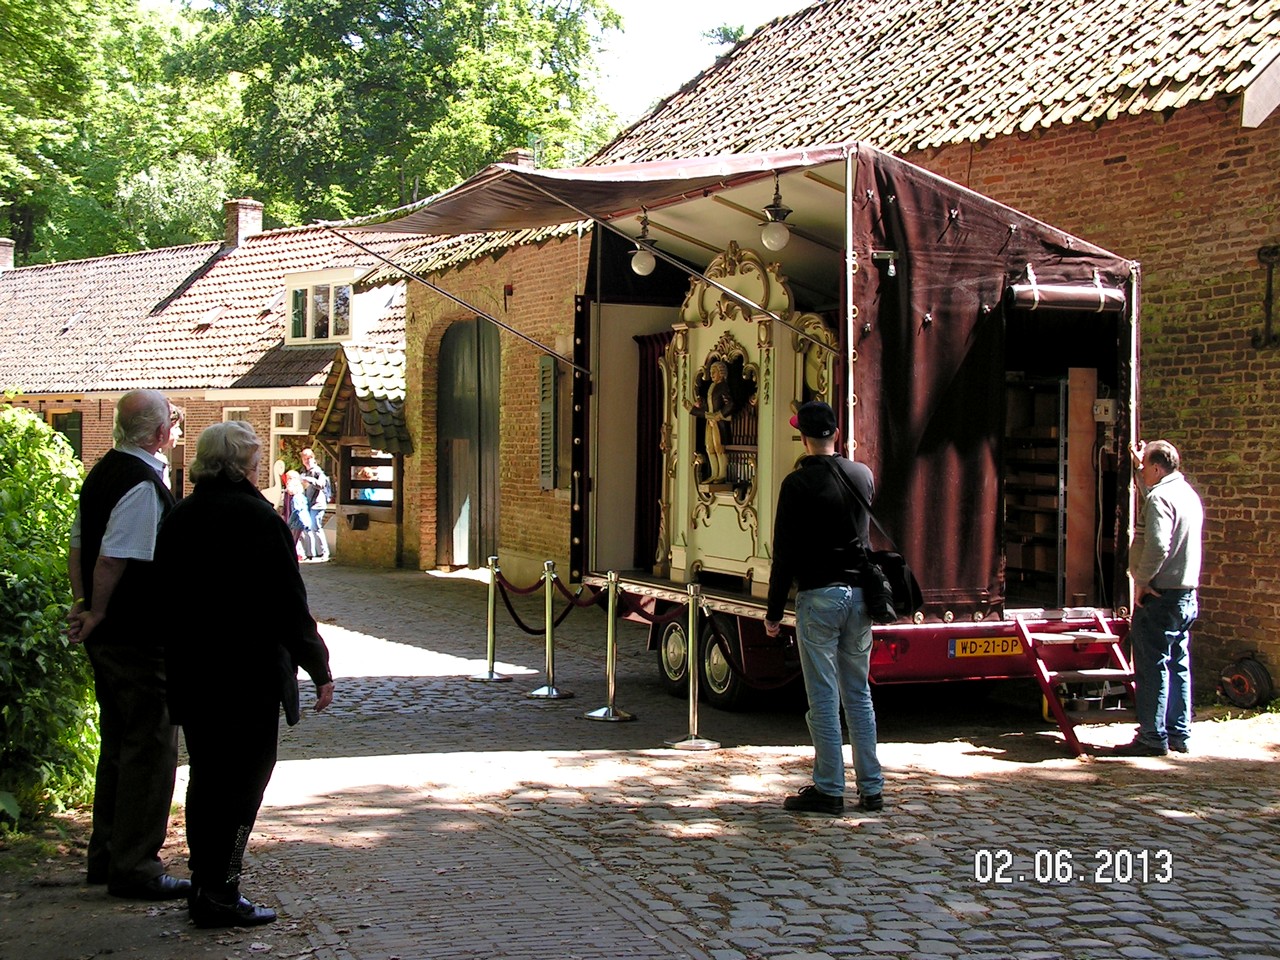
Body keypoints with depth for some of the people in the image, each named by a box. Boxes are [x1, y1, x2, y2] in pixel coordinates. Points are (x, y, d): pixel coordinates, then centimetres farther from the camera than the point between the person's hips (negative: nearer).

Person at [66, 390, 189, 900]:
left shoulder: (102, 473, 11)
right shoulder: (144, 485, -19)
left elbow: (78, 547, 14)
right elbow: (113, 559, -23)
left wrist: (82, 606, 9)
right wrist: (97, 615, -10)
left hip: (108, 640, 10)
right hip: (142, 639, -10)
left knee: (118, 743, 18)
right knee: (150, 746, -2)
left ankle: (106, 857, 26)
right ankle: (135, 867, 3)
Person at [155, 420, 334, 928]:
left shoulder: (178, 519, 8)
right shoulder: (256, 517, -14)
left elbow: (163, 597, 15)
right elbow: (288, 604, -14)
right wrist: (318, 668, -8)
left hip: (190, 674, 7)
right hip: (250, 674, -7)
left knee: (206, 777, 16)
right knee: (243, 778, 0)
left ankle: (204, 885, 23)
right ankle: (219, 894, 1)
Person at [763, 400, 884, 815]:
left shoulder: (798, 483, -9)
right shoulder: (863, 475, 7)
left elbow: (785, 552, -9)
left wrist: (774, 611, -3)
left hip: (819, 595, -5)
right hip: (860, 594, 6)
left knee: (823, 697, 0)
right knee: (859, 695, 12)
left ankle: (829, 789, 3)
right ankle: (872, 788, 15)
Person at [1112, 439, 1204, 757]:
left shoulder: (1160, 497, -16)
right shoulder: (1188, 494, 15)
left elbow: (1157, 546, -28)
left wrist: (1141, 581, -18)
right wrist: (1139, 467, 41)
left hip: (1160, 597, -10)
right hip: (1186, 596, 10)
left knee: (1153, 667, -4)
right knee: (1177, 665, 13)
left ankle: (1153, 738, -2)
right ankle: (1178, 734, 17)